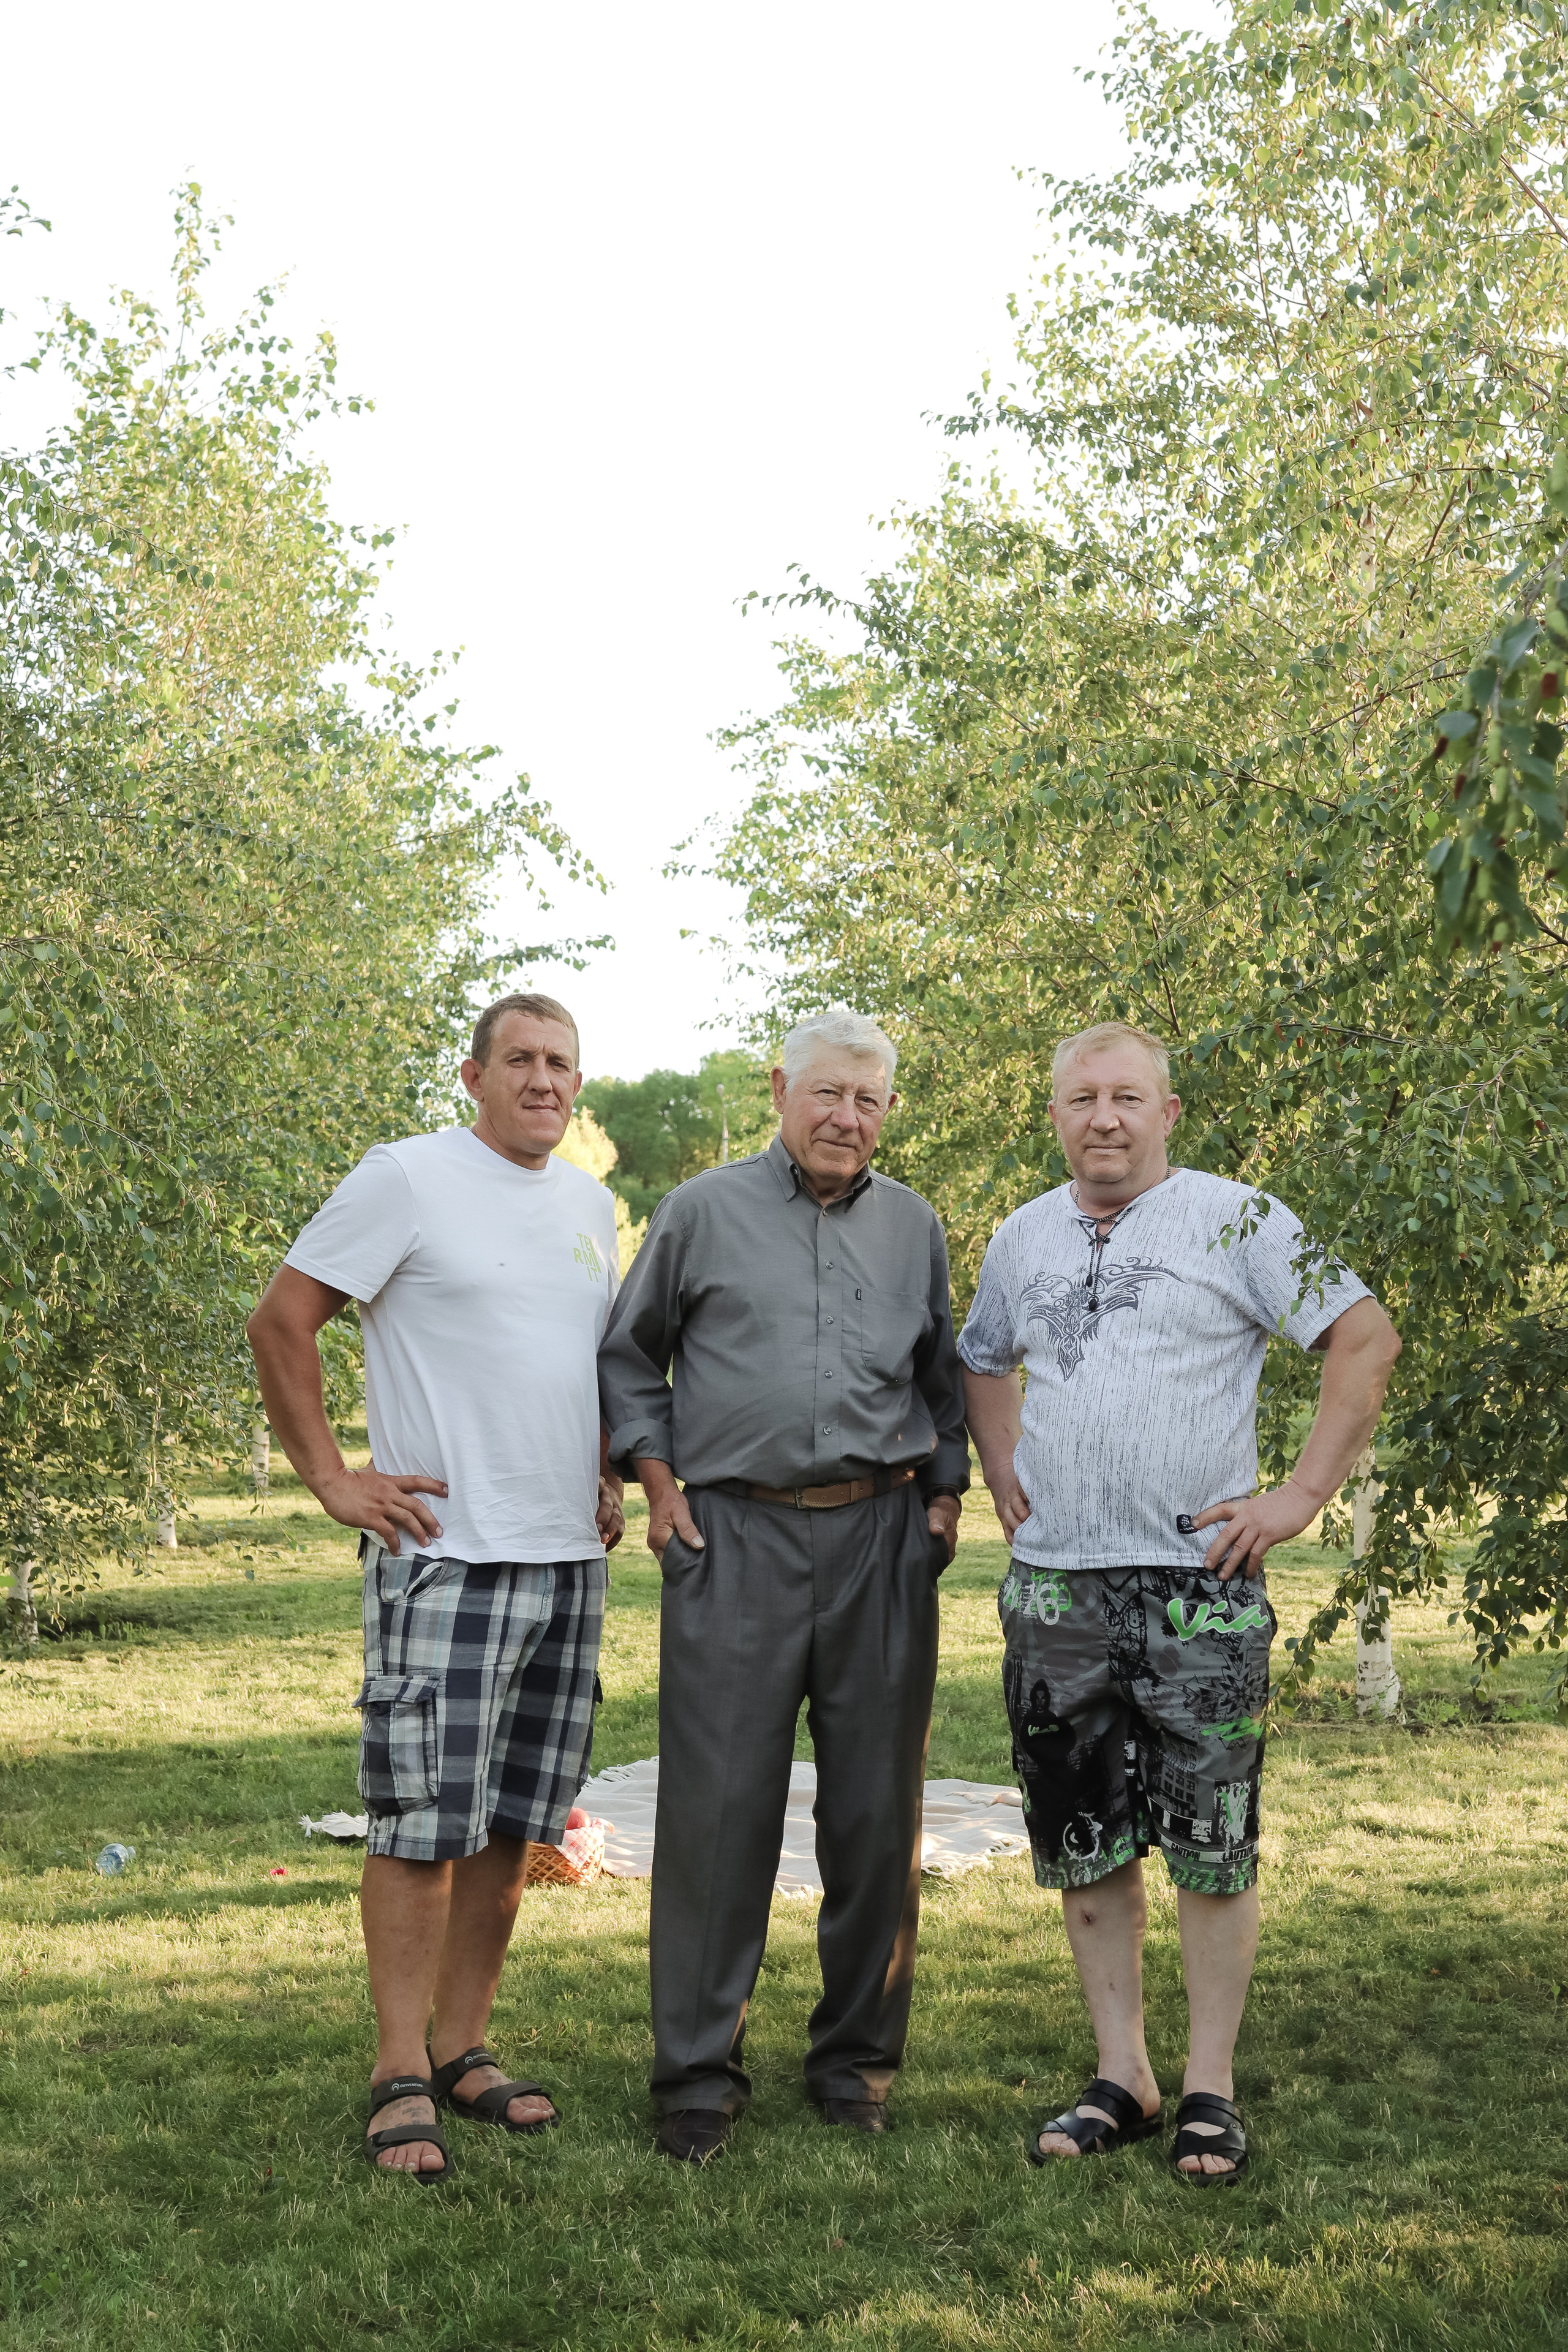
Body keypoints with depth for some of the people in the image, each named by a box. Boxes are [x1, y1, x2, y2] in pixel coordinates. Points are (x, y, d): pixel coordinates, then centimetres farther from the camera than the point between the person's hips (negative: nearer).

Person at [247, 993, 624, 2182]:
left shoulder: (591, 1205, 14)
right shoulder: (408, 1177, -7)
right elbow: (282, 1319, -7)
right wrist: (333, 1477, -9)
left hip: (568, 1560, 7)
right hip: (445, 1555, -6)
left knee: (513, 1823, 10)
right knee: (424, 1820, -5)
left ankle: (465, 2049, 21)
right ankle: (402, 2073, 6)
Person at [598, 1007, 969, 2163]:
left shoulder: (914, 1226, 14)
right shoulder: (703, 1212, 6)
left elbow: (944, 1375, 23)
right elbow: (629, 1357, 12)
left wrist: (945, 1496, 12)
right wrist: (658, 1486, 4)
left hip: (879, 1536, 3)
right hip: (735, 1534, -2)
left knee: (877, 1807, 6)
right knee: (719, 1803, -4)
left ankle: (858, 2057, 20)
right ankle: (699, 2073, 6)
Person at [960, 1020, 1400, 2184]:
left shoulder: (1237, 1219, -3)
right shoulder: (1023, 1238, 12)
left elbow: (1367, 1339, -4)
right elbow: (984, 1362, 29)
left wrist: (1302, 1497, -8)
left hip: (1200, 1584, -4)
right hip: (1055, 1587, 4)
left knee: (1211, 1845, 1)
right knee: (1084, 1844, 9)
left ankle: (1211, 2088, 13)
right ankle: (1122, 2078, 21)